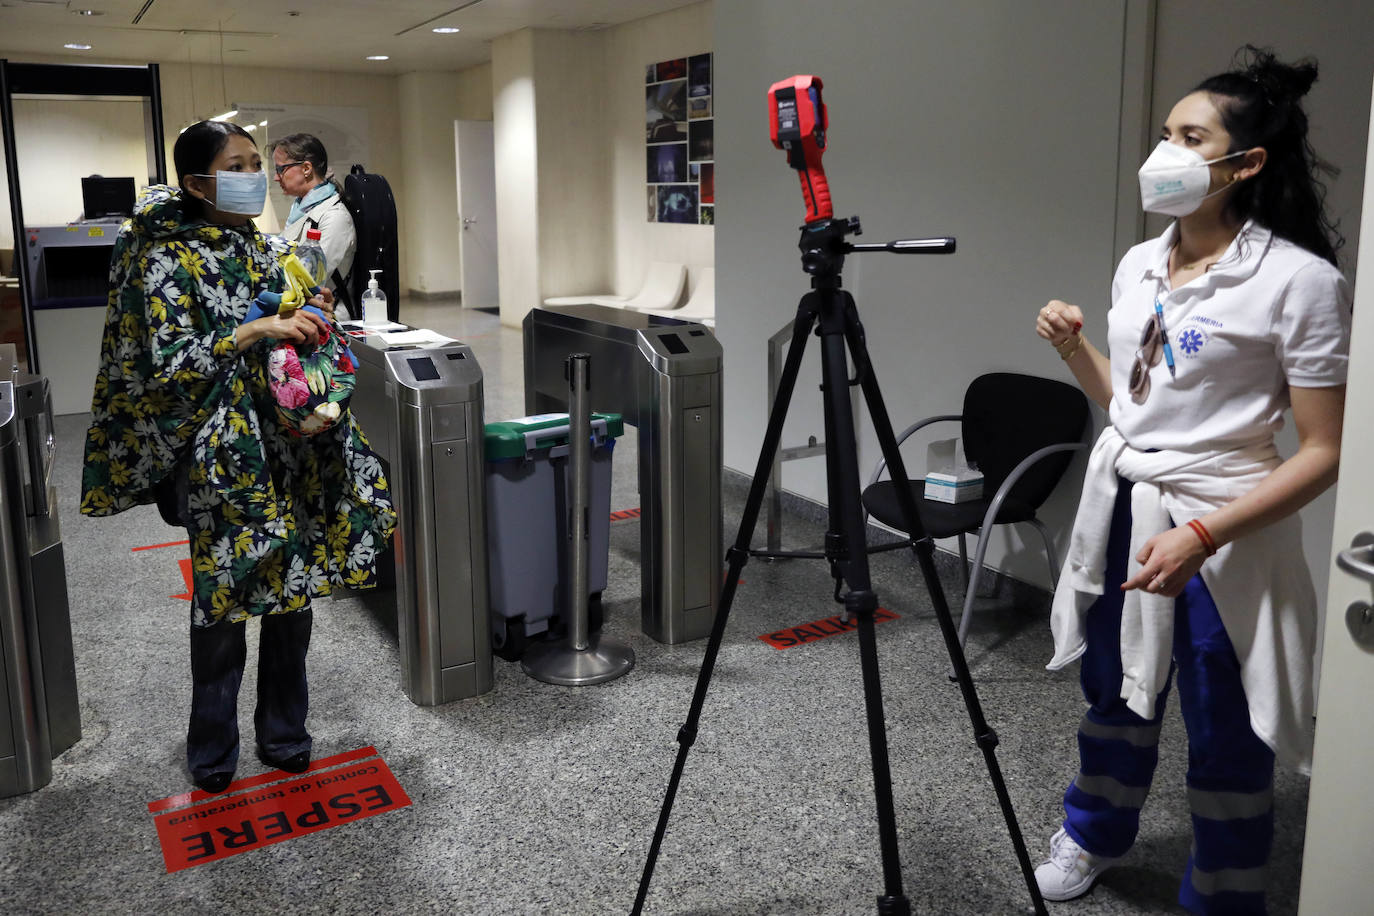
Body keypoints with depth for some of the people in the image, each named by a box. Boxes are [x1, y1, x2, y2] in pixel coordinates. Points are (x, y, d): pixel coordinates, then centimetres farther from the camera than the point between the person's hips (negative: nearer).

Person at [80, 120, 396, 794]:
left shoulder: (271, 250, 9)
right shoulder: (167, 261, -9)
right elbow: (167, 364, -17)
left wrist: (313, 319, -3)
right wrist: (255, 331, -24)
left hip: (291, 448, 5)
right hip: (220, 460, -5)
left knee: (294, 589, 11)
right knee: (221, 601, 4)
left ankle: (284, 735, 28)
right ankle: (212, 753, 24)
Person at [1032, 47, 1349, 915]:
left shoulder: (1301, 281, -15)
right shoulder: (1140, 264, 5)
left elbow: (1323, 452, -15)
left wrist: (1202, 536, -24)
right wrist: (1075, 348, -1)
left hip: (1223, 534, -6)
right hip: (1120, 510, 6)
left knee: (1225, 738, 8)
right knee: (1115, 694, 22)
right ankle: (1094, 834, 45)